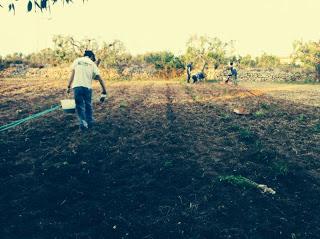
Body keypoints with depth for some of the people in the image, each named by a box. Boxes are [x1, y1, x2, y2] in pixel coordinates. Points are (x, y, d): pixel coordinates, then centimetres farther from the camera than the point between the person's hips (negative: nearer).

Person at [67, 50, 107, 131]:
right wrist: (104, 92, 9)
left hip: (76, 86, 0)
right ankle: (90, 122, 25)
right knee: (88, 105, 17)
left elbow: (72, 74, 6)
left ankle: (83, 124, 1)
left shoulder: (77, 60, 14)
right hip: (87, 87, 0)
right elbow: (100, 79, 7)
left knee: (79, 106, 8)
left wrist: (69, 86, 8)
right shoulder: (92, 64, 12)